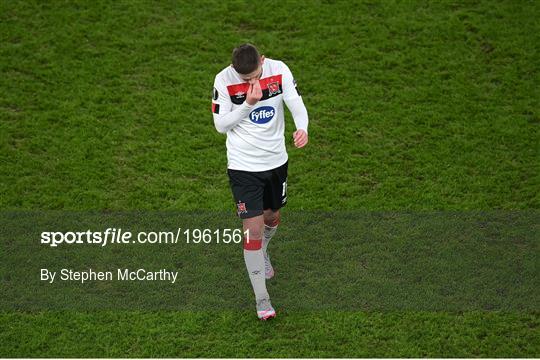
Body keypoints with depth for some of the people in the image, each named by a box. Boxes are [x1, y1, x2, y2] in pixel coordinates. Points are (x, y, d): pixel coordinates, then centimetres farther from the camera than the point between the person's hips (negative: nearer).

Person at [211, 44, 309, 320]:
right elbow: (220, 124, -13)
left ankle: (262, 254, 58)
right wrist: (248, 104, -27)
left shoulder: (279, 70, -12)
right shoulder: (223, 80, -18)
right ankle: (261, 298, 4)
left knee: (272, 217, 22)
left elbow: (296, 103, -16)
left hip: (276, 160, 4)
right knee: (253, 229, -8)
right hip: (243, 165, -3)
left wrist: (302, 128, -37)